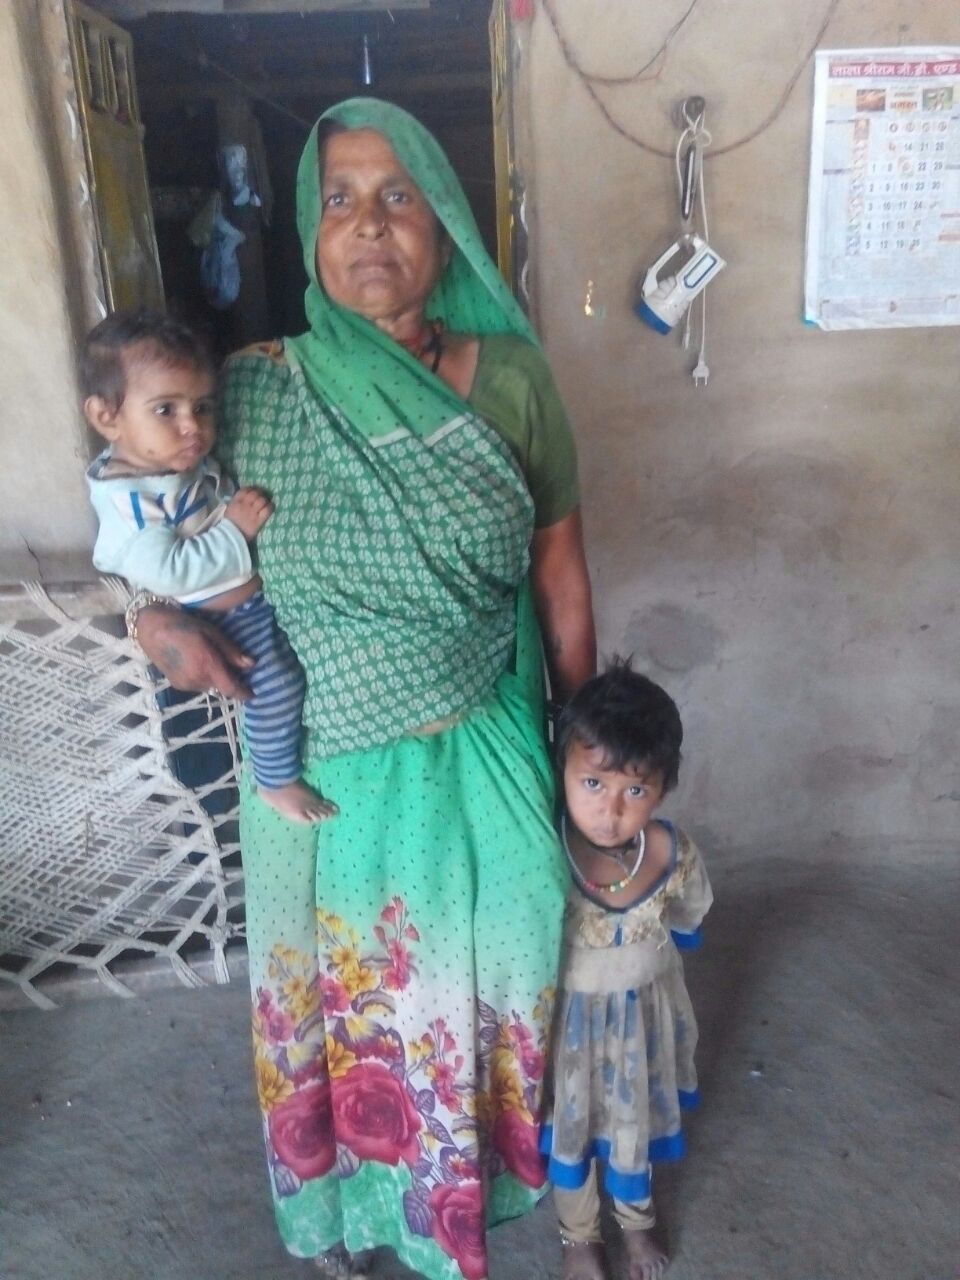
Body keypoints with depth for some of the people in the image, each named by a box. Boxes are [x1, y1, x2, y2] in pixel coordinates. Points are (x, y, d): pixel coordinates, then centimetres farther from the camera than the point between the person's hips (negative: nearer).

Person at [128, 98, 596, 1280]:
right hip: (325, 774, 0)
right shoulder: (252, 392, -11)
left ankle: (487, 1168, 57)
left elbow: (560, 575, -1)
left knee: (482, 984, 23)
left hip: (485, 766, 1)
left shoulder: (510, 377, -9)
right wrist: (157, 615, -19)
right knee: (346, 995, 22)